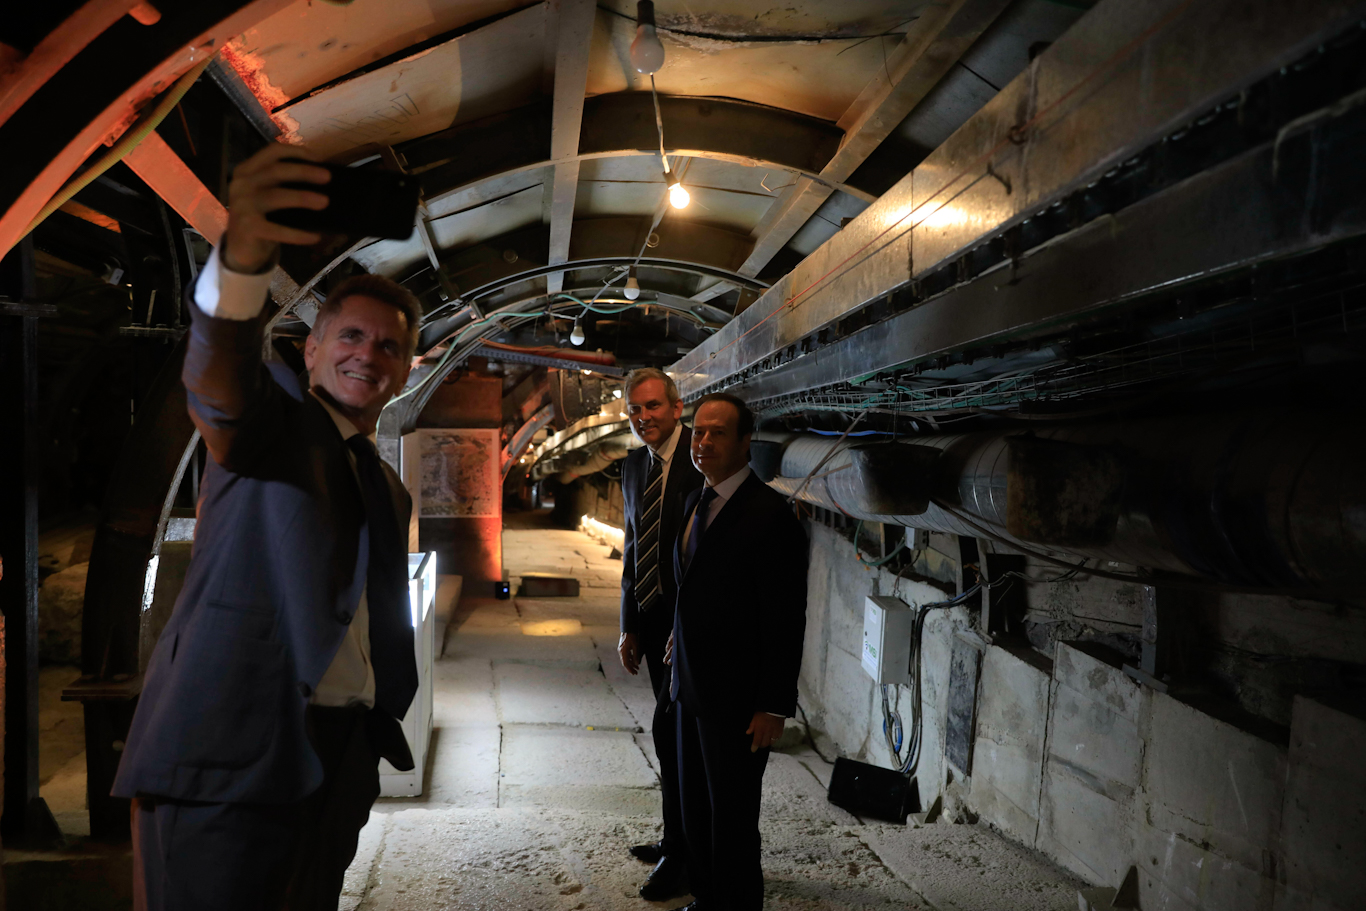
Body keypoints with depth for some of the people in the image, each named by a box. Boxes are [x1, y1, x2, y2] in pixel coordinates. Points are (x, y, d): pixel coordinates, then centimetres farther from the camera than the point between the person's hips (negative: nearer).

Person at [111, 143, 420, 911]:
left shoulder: (390, 491, 20)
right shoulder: (271, 421, 0)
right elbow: (219, 373, -25)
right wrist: (241, 261, -45)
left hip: (337, 760, 7)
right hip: (231, 756, -6)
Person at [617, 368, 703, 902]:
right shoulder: (634, 467, 12)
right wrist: (628, 627, 16)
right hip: (653, 619, 7)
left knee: (671, 728, -7)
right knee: (674, 732, 16)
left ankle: (681, 856, 7)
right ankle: (681, 841, 30)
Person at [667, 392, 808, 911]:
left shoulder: (769, 514, -18)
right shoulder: (696, 502, 9)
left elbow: (786, 620, -19)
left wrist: (775, 707, -19)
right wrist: (680, 650, 17)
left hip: (738, 698, -8)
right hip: (693, 687, 8)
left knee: (732, 816, 4)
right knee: (695, 805, 20)